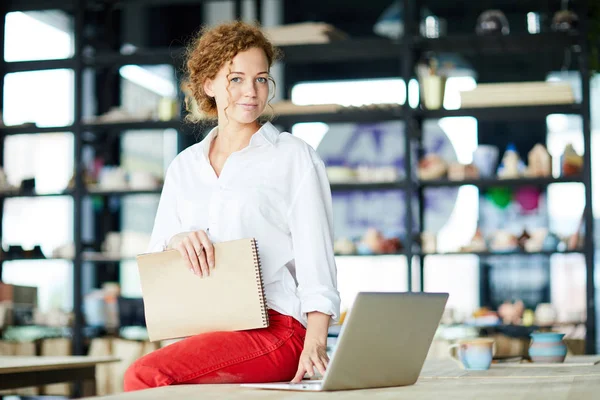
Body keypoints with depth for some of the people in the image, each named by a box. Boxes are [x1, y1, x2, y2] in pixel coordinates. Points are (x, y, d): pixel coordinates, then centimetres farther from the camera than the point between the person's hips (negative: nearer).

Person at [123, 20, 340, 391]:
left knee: (146, 375, -29)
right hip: (205, 332, 4)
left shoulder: (295, 157, 5)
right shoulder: (184, 166, 18)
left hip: (274, 326, -4)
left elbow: (317, 263, -2)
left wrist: (315, 343, -16)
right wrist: (177, 241, -5)